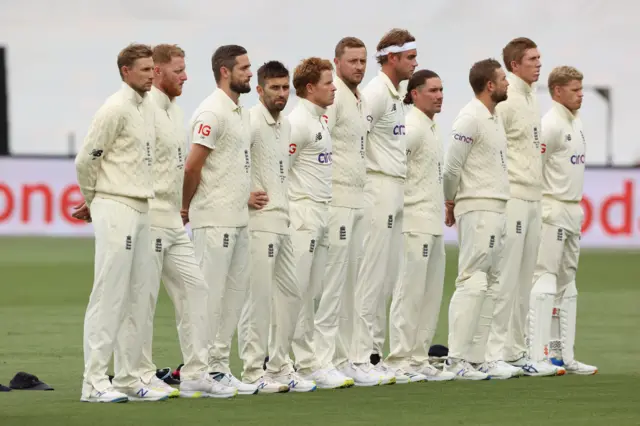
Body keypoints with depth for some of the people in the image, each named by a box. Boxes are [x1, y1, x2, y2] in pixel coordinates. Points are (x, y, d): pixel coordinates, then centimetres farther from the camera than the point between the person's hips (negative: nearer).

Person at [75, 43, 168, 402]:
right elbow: (86, 160, -11)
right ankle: (95, 382, -10)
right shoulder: (116, 109, -12)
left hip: (142, 210, 9)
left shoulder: (147, 109, 15)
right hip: (116, 210, -9)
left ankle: (128, 378, 14)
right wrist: (92, 201, 4)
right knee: (109, 295, -10)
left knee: (137, 298, 9)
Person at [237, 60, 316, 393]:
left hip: (283, 221, 9)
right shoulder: (251, 123, -12)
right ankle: (252, 372, -3)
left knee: (290, 294, 11)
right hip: (258, 221, -9)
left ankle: (279, 367, 18)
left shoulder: (285, 125, 16)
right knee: (259, 296, -8)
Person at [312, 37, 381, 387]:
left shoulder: (358, 101, 17)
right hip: (336, 201, -10)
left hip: (357, 201, 10)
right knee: (331, 282, -9)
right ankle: (323, 361, -8)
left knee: (348, 284, 11)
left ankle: (341, 359, 16)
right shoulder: (332, 98, -12)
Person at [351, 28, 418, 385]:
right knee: (372, 278, -8)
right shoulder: (375, 94, -12)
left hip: (397, 191, 10)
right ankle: (362, 357, -7)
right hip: (380, 190, -10)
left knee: (386, 280, 11)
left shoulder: (397, 95, 18)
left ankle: (374, 355, 15)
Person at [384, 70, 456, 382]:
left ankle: (418, 359, 15)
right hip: (415, 223, -10)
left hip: (433, 224, 10)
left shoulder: (430, 128, 17)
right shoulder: (412, 127, -12)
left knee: (431, 294, 11)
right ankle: (400, 361, -4)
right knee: (410, 293, -7)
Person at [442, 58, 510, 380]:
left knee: (489, 286, 9)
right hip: (478, 209, -10)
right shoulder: (471, 118, -13)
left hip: (498, 209, 10)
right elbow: (452, 167, -14)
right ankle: (456, 359, -14)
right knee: (472, 284, -12)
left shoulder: (495, 117, 17)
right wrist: (450, 203, -1)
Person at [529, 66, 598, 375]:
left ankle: (563, 355, 15)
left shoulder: (576, 123, 15)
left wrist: (577, 207, 17)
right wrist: (539, 208, -18)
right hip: (552, 212, -10)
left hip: (573, 210, 10)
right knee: (545, 280, -10)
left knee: (566, 283, 11)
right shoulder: (551, 124, -14)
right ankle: (539, 356, -12)